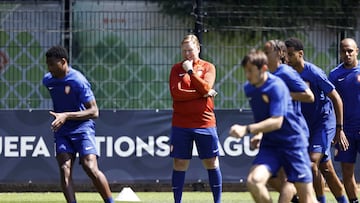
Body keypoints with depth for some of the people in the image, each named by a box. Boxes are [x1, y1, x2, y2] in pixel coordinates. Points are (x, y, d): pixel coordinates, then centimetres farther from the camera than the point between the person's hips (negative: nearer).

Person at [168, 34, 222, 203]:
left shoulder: (208, 67, 5)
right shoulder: (176, 69, 6)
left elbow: (206, 87, -13)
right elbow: (175, 92, -9)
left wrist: (190, 71, -13)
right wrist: (203, 94, -10)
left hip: (205, 123, 0)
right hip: (180, 124, 0)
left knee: (211, 163, 4)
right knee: (180, 164, 2)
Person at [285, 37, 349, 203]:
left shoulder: (314, 73, -18)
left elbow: (336, 98, -13)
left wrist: (339, 129, -13)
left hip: (325, 122, -7)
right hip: (308, 126, 7)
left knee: (312, 163, -20)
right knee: (326, 169, 9)